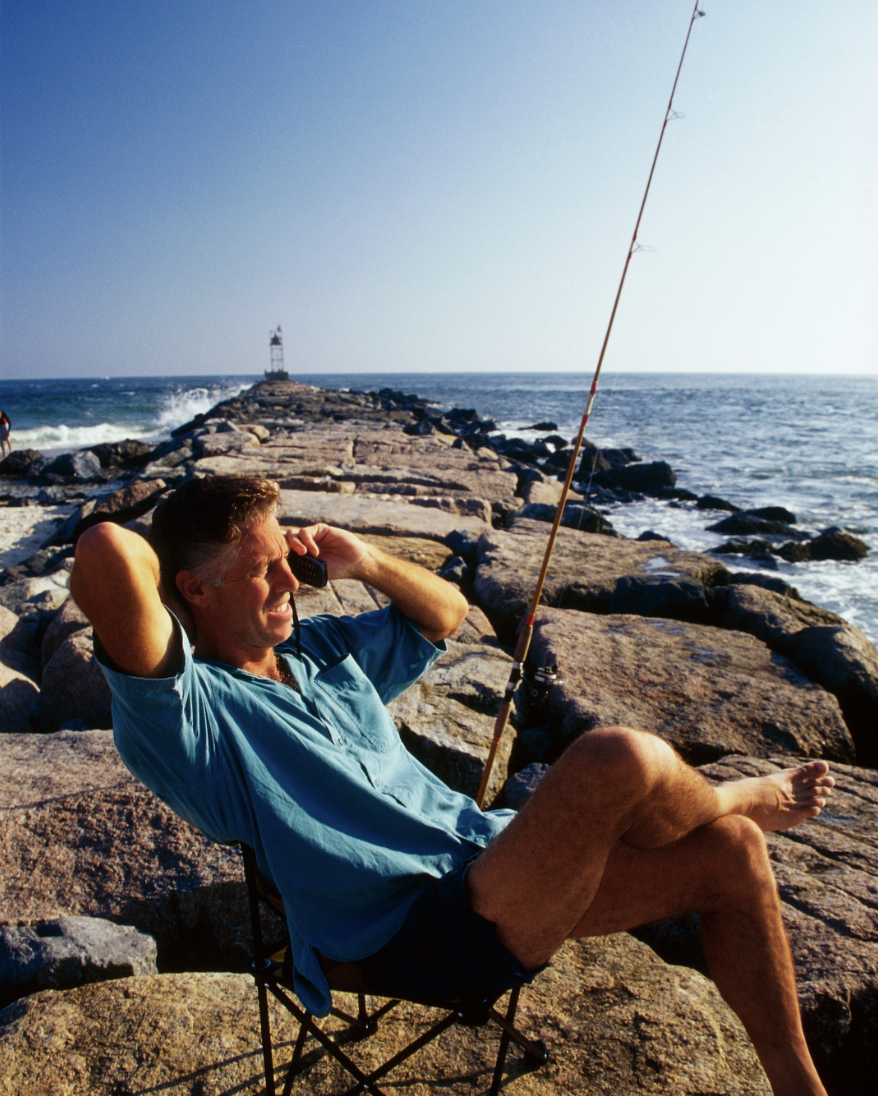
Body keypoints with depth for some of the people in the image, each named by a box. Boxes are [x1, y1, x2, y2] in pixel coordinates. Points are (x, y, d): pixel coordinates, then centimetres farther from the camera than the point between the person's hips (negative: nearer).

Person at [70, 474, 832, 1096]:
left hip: (491, 863, 9)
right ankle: (739, 796, 11)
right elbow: (105, 553, -31)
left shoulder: (320, 650, 13)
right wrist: (156, 592, -7)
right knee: (622, 759, -27)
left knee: (730, 853, 3)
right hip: (425, 939, -8)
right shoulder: (187, 708, -13)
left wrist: (367, 562, 6)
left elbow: (446, 613, 22)